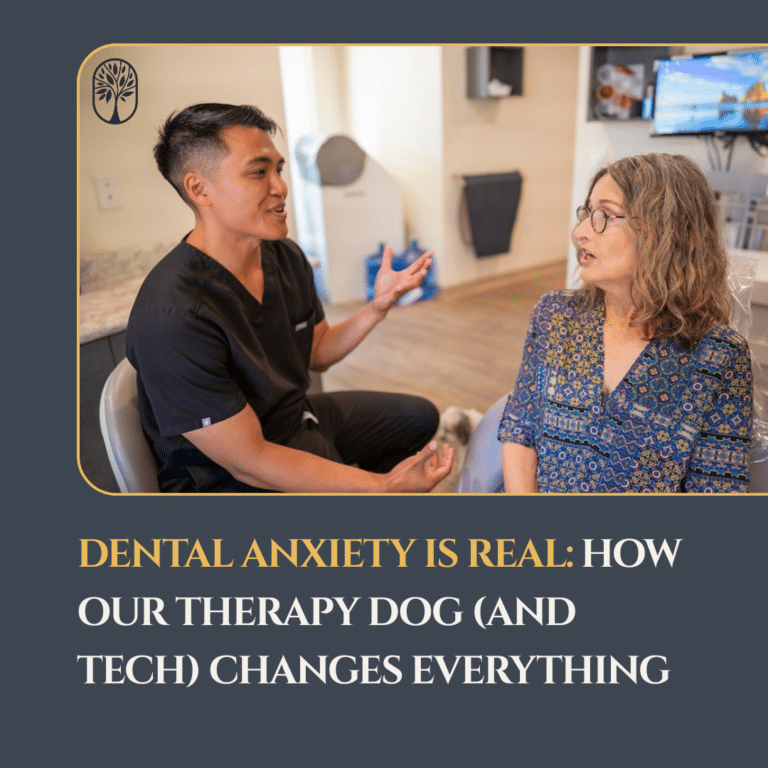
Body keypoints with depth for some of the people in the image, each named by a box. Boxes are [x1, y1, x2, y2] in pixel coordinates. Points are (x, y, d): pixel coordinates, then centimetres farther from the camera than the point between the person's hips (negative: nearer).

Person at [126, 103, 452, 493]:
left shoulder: (286, 256, -6)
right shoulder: (172, 317, -31)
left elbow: (316, 353, 6)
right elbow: (248, 462, -28)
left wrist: (377, 307, -12)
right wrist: (386, 485, -26)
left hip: (298, 415, 8)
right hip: (229, 476, -8)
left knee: (421, 417, 20)